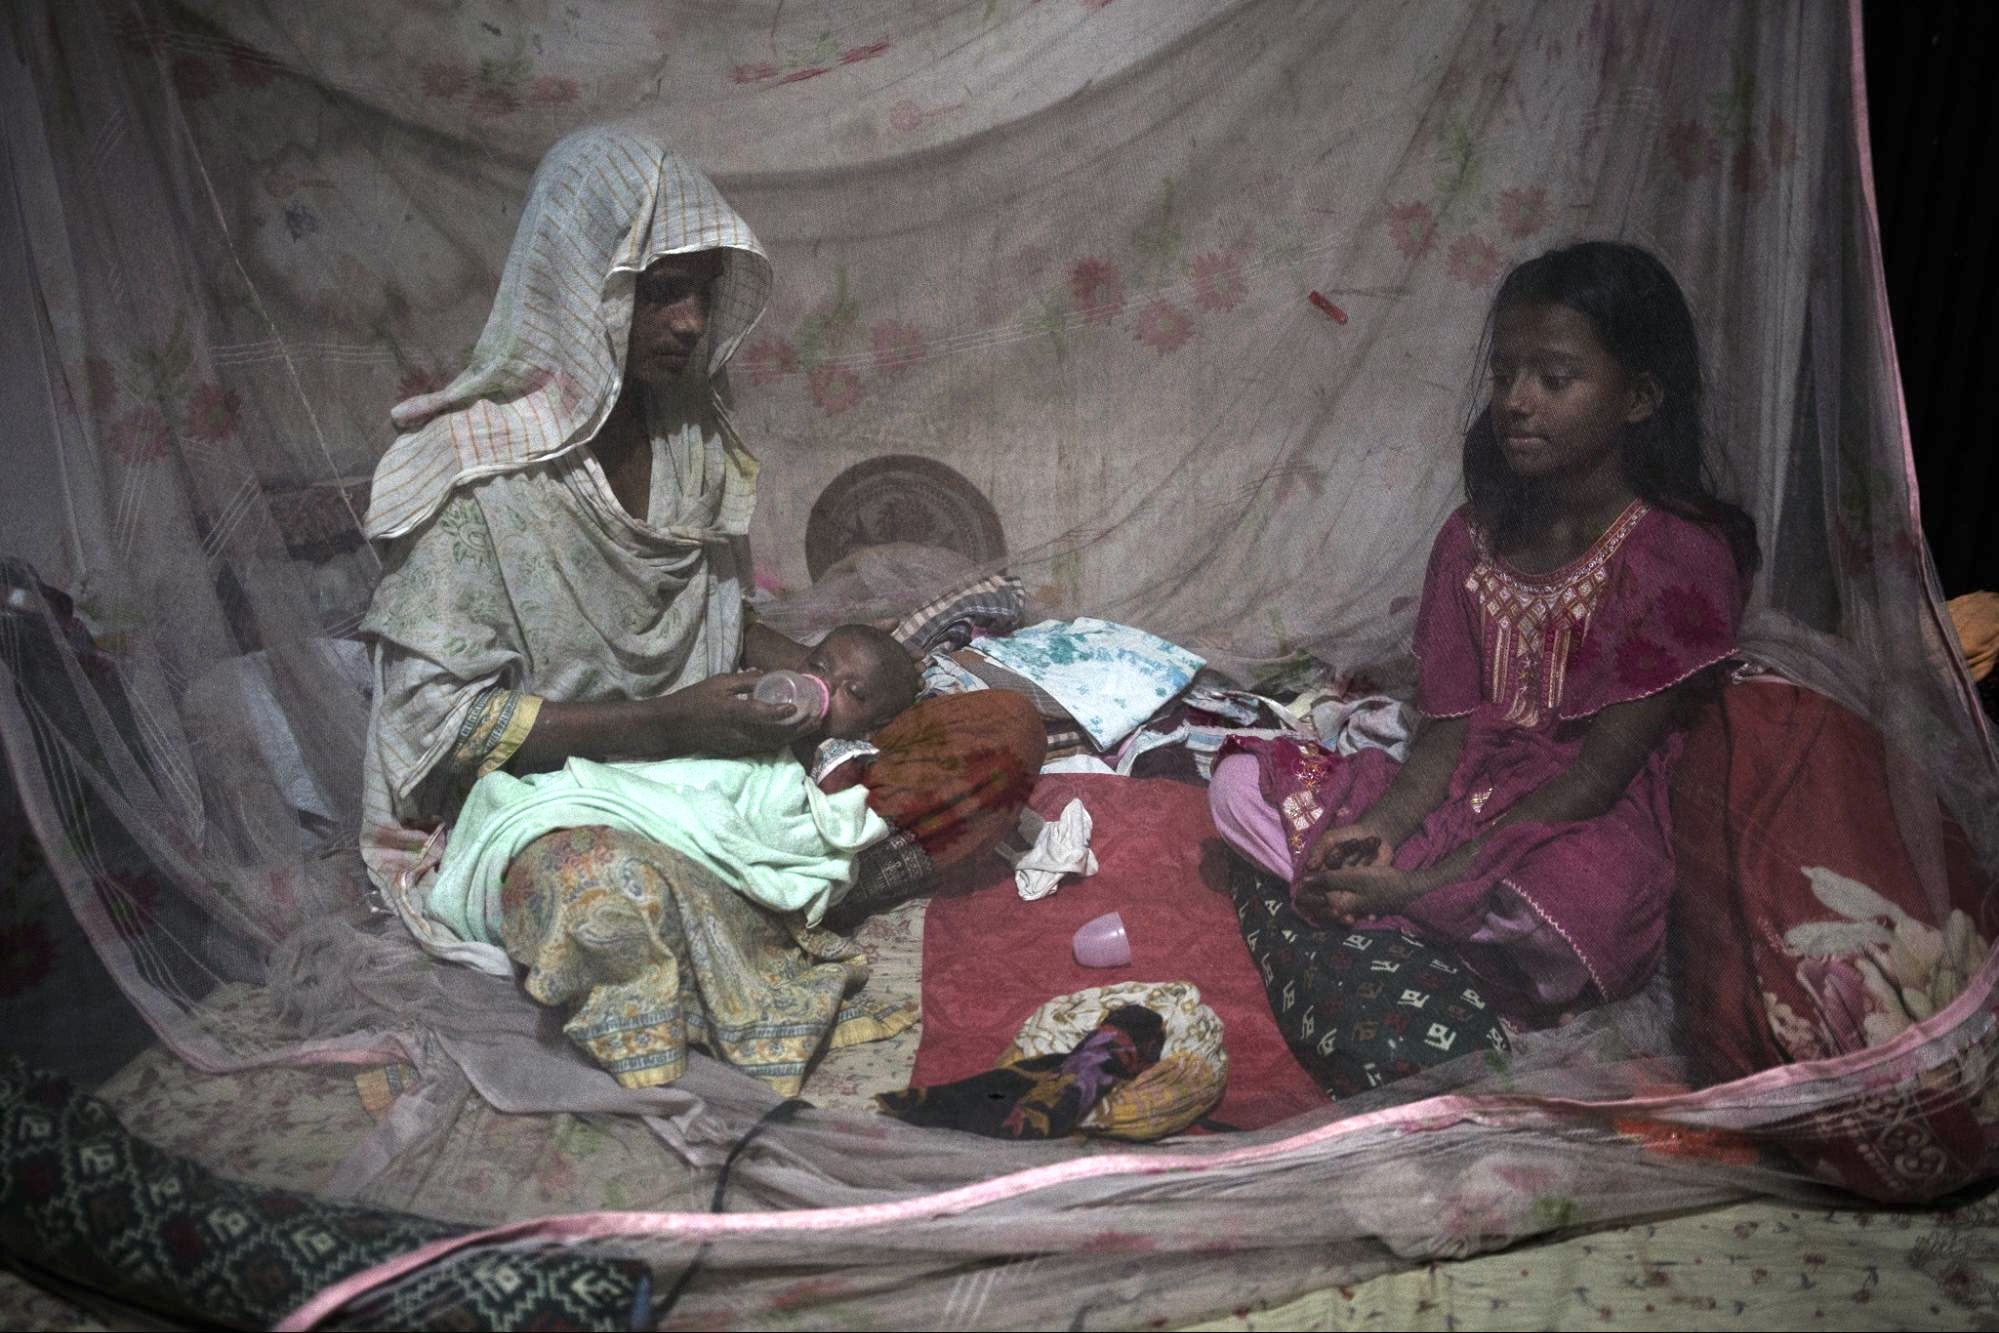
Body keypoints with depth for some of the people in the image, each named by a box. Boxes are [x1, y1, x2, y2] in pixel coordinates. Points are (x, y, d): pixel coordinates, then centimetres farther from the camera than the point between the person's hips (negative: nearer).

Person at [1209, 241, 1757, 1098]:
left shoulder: (1681, 557, -14)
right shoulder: (1475, 538, 6)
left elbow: (1597, 778, -17)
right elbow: (1447, 728, 3)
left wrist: (1422, 882, -23)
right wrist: (1381, 827, -19)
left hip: (1584, 836, -6)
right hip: (1467, 796, 6)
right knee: (1245, 785, -9)